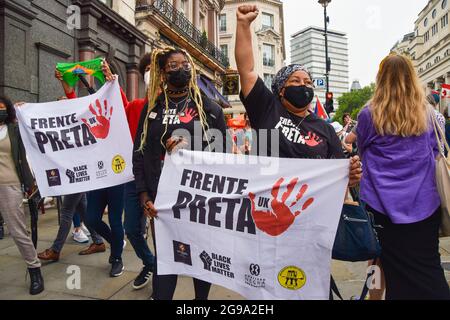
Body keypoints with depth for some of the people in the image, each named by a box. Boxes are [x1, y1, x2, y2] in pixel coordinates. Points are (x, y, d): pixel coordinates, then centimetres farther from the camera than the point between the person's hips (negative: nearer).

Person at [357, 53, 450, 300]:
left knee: (397, 272, 11)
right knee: (428, 269, 12)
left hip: (384, 204, -2)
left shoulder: (369, 114, -5)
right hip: (424, 203, 2)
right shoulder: (427, 113, 3)